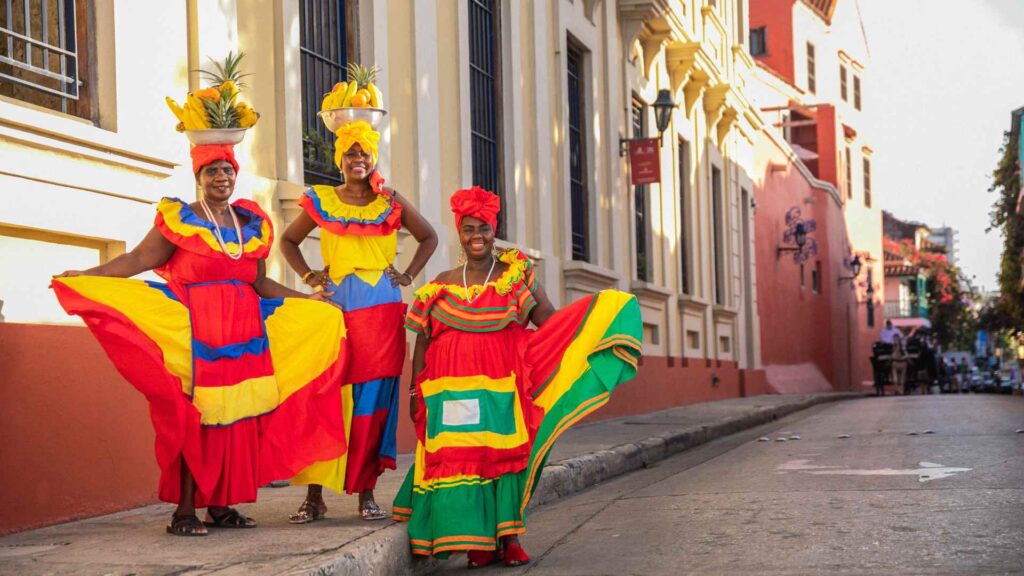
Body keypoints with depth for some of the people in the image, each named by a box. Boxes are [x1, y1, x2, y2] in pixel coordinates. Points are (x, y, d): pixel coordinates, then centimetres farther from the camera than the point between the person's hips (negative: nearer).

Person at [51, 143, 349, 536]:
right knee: (191, 416, -7)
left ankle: (220, 505, 10)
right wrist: (85, 276, -18)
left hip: (242, 334, 5)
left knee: (235, 419, 3)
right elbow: (138, 259, -6)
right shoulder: (179, 218, 3)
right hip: (193, 333, -5)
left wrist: (305, 300, 19)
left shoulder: (252, 224, 16)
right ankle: (185, 510, -4)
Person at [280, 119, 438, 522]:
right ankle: (315, 496, -3)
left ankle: (366, 493, 5)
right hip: (334, 308, 0)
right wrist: (307, 275, 6)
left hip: (381, 311, 0)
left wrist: (409, 275, 8)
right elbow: (289, 240, 21)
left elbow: (429, 238, 20)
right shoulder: (320, 201, 9)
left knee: (373, 400, -1)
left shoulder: (391, 202, 9)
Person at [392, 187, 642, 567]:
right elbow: (422, 342, 13)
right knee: (460, 456, -5)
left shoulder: (517, 276, 8)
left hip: (503, 383, -1)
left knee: (506, 452, -4)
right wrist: (416, 391, 8)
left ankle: (509, 538, 3)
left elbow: (552, 321, 2)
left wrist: (599, 311, -11)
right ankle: (478, 541, 2)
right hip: (454, 385, 1)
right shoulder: (442, 285, 12)